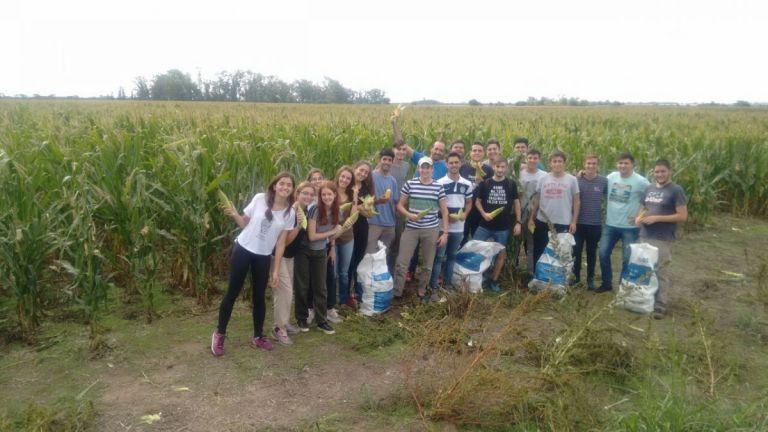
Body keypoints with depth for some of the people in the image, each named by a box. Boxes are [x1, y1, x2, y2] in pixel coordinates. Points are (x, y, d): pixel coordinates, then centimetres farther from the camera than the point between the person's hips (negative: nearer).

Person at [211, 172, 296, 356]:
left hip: (263, 257, 2)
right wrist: (234, 215, -20)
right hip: (243, 249, -2)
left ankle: (258, 336, 25)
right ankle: (219, 334, 18)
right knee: (233, 292, 3)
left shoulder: (290, 213, -3)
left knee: (259, 296, 9)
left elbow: (281, 243, 0)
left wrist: (276, 270, -2)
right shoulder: (260, 199, -8)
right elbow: (245, 223, 1)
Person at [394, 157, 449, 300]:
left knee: (428, 265, 11)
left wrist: (445, 233, 0)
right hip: (411, 228, -1)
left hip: (431, 230, 1)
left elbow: (444, 211, 5)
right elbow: (400, 205, 4)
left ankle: (422, 292, 28)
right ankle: (397, 293, 7)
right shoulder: (410, 184, -1)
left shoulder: (438, 187, 1)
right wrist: (409, 215, -15)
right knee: (401, 263, -3)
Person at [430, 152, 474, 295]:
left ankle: (448, 284, 26)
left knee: (452, 256, 14)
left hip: (459, 227, 4)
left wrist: (465, 214, -6)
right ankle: (433, 288, 4)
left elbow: (469, 202, 14)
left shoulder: (467, 184, 4)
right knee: (438, 257, -1)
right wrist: (446, 216, -17)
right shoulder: (440, 183, -7)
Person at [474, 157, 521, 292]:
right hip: (485, 225, 0)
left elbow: (516, 203, 5)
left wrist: (518, 222, 1)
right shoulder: (485, 183, -2)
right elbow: (477, 201, 5)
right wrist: (483, 213, -13)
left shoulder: (511, 184, -1)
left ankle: (494, 281, 23)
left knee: (501, 254, 9)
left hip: (503, 227, 0)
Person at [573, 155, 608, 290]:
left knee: (592, 252, 11)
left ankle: (590, 278, 22)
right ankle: (576, 275, 22)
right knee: (576, 250, 7)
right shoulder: (577, 180, -4)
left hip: (595, 223, 0)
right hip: (579, 222, 0)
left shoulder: (604, 181, -2)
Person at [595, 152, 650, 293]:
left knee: (627, 259, 4)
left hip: (630, 227, -4)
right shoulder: (611, 177, 1)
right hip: (610, 225, 4)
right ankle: (607, 283, 24)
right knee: (603, 254, 7)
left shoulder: (640, 181, -11)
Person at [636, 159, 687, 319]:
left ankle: (660, 305, 4)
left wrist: (657, 218, -18)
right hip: (644, 236, 7)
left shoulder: (676, 190, -9)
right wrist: (639, 217, 0)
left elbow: (682, 216, -13)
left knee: (661, 272, -3)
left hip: (663, 240, -7)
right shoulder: (649, 188, 12)